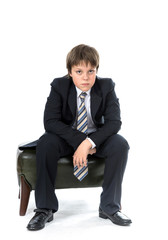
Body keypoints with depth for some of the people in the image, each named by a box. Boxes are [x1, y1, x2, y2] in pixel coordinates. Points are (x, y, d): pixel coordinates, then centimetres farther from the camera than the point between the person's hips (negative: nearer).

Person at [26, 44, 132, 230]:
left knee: (120, 144, -28)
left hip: (97, 136, 1)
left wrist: (90, 142, -33)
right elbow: (50, 121, -20)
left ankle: (110, 206, -15)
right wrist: (79, 140, -32)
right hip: (67, 137, -1)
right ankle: (45, 208, -20)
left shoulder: (106, 86, -12)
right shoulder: (59, 86, -13)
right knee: (45, 143, -32)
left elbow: (114, 122, -18)